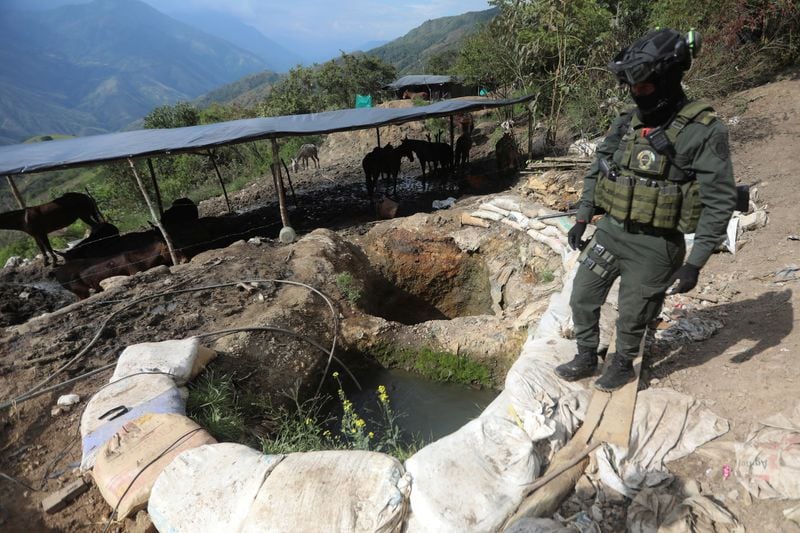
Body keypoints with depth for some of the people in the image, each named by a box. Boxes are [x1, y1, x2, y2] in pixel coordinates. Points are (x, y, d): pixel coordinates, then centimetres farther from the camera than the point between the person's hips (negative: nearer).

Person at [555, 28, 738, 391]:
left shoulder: (704, 131, -14)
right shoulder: (627, 123, 3)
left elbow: (719, 203, -13)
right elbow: (596, 173, 12)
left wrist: (695, 263, -17)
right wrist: (581, 221, 8)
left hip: (654, 245, -5)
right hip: (610, 231, 6)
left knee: (631, 316, 10)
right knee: (582, 299, 12)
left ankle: (623, 367, 38)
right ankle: (586, 360, 35)